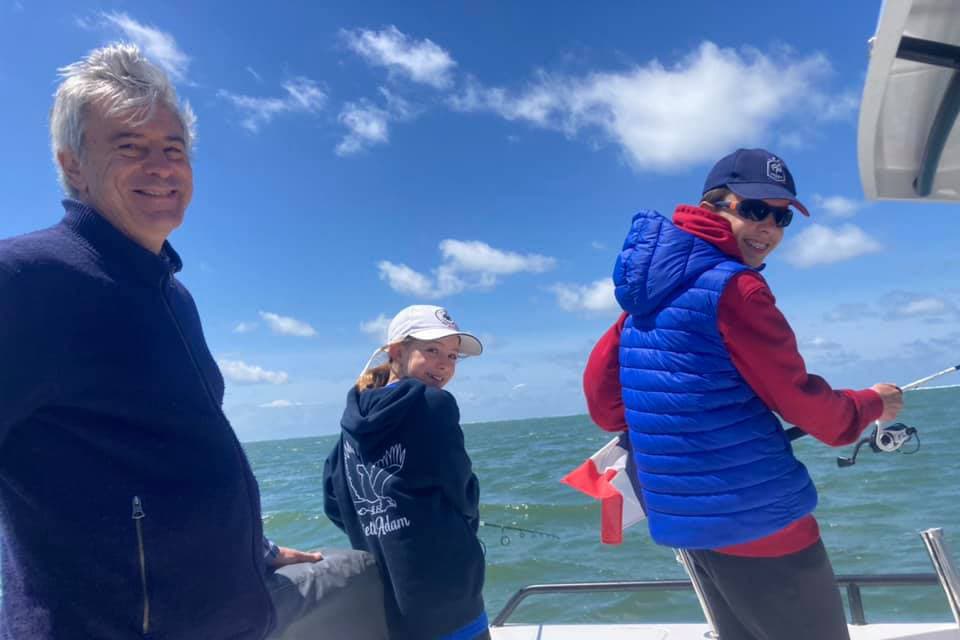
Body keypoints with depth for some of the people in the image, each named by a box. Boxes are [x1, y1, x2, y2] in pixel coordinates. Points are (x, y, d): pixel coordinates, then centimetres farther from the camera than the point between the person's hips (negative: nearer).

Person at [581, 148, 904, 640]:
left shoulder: (648, 293, 8)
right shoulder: (733, 288, -15)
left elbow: (602, 395, 9)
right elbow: (802, 402, -10)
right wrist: (872, 404, 9)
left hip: (681, 519, 8)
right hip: (756, 519, -8)